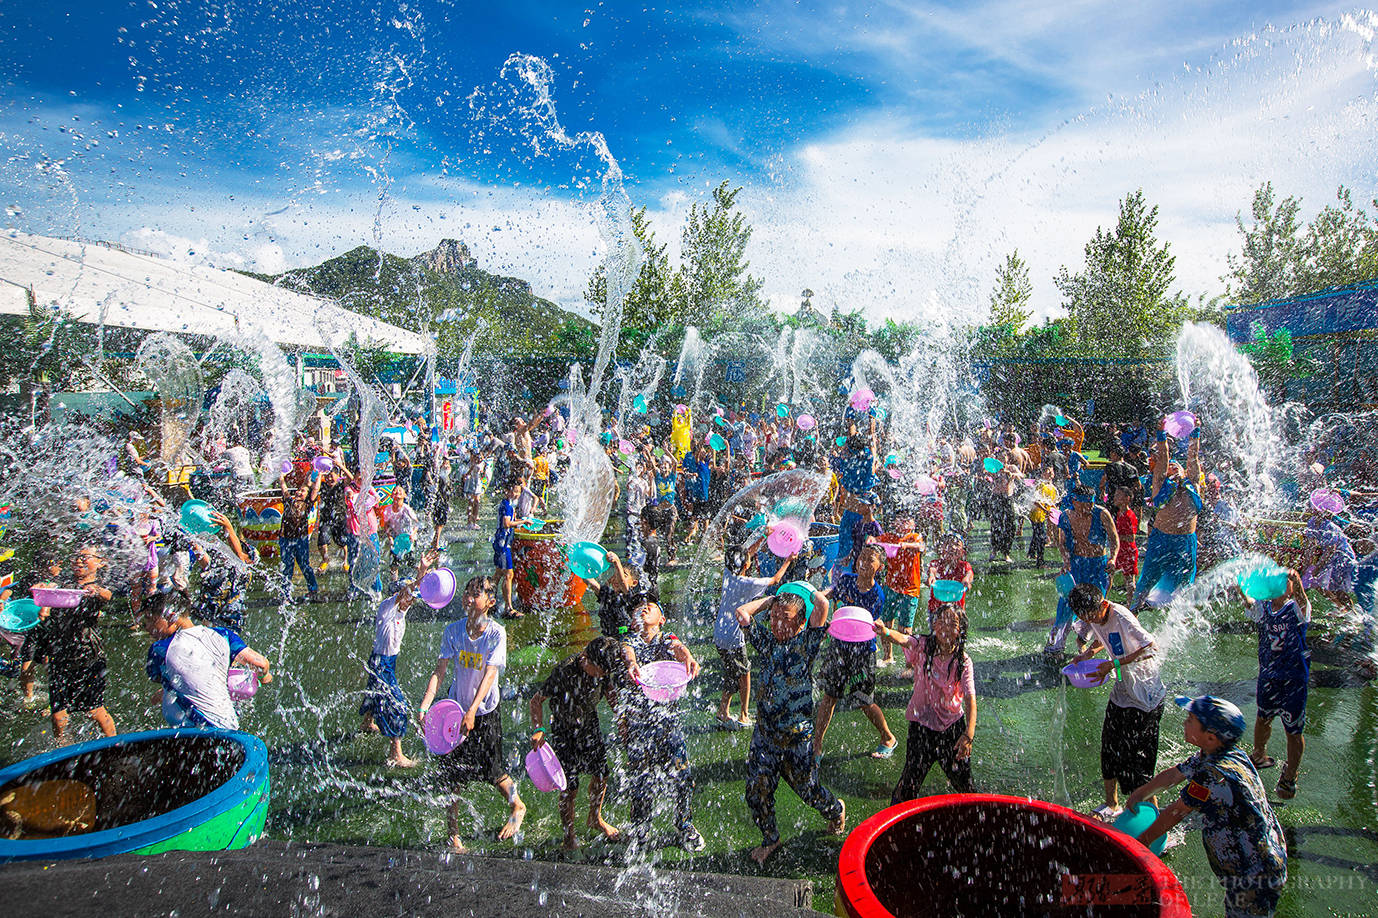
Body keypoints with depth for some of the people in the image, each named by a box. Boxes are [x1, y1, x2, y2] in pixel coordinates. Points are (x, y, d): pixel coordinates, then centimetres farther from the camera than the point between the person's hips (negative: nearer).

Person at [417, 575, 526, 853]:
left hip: (485, 711, -3)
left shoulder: (496, 633, -15)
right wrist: (425, 707, -22)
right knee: (452, 771, 3)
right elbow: (439, 671, -10)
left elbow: (490, 675, -22)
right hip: (456, 707, 3)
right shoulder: (453, 630, -7)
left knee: (490, 769, 4)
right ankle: (452, 832, 22)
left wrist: (472, 711, -33)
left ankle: (517, 806, 34)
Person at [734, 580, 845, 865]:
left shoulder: (806, 643, -11)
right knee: (757, 791, 8)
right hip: (764, 732, 4)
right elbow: (742, 612, -1)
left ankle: (835, 810, 44)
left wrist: (807, 590, -5)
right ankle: (770, 839, 33)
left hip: (796, 735, -4)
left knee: (807, 788, 11)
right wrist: (772, 599, 4)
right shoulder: (766, 641, 2)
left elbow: (823, 605, -24)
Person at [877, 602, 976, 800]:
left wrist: (969, 735, -28)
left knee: (962, 780, 11)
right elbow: (903, 639, -35)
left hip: (953, 724, 2)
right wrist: (886, 632, -59)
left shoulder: (963, 661, -9)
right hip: (922, 722, -1)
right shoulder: (922, 646, -12)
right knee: (912, 776, -5)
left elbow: (970, 699, -15)